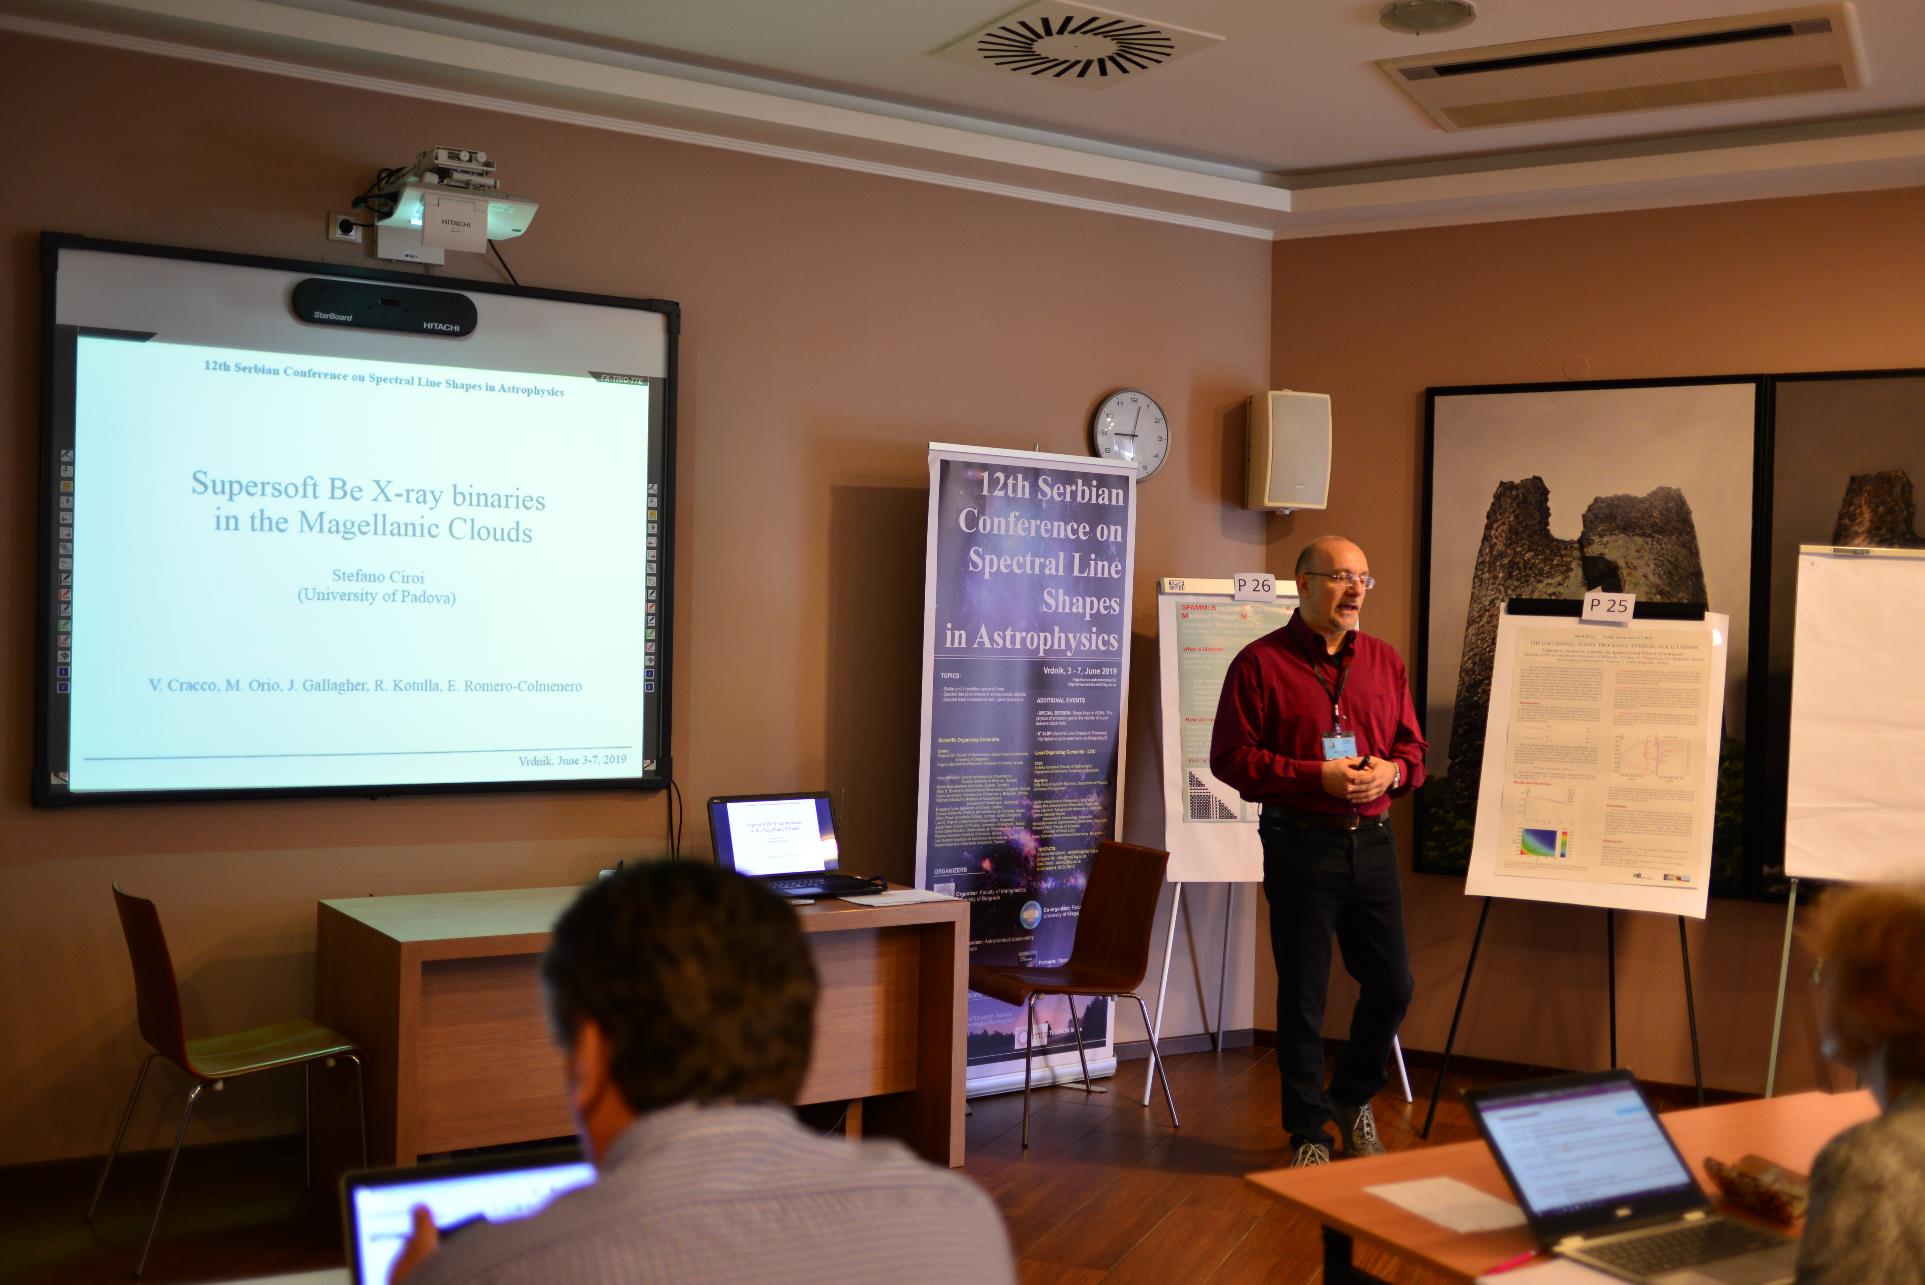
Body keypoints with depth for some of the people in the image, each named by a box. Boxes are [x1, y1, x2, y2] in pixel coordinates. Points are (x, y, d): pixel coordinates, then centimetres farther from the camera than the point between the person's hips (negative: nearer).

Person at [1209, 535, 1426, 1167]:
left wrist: (1391, 770, -9)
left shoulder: (1385, 660, 11)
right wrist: (1319, 776, -17)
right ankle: (1308, 1131, 18)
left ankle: (1353, 1099, 33)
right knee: (1302, 993, 3)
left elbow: (1413, 748, 15)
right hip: (1301, 845, -5)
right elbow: (1230, 758, -8)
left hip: (1372, 840, 5)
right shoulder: (1261, 662, -4)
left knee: (1392, 984, 8)